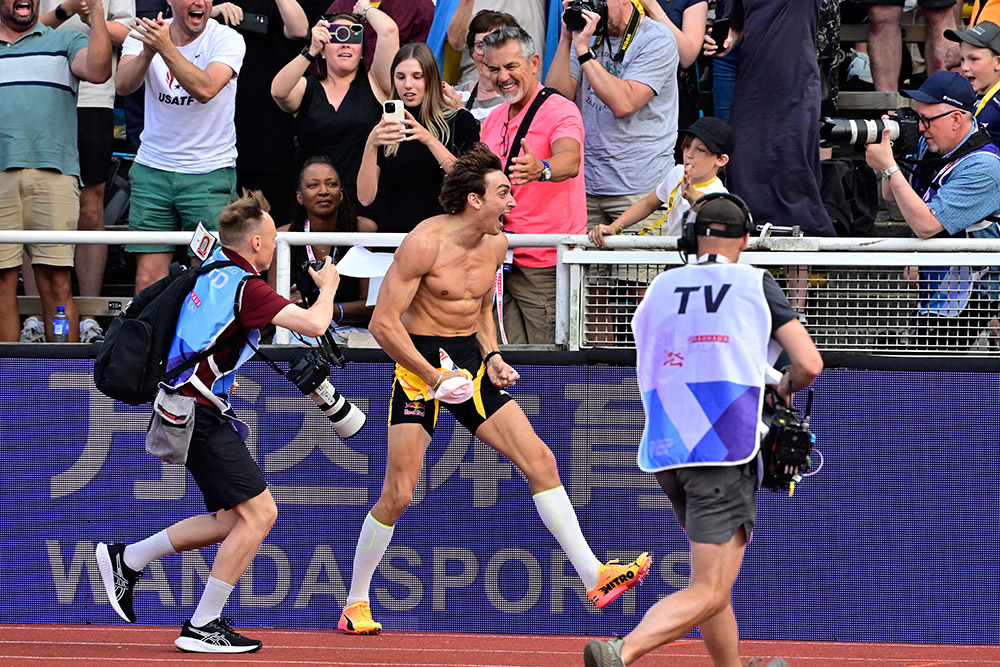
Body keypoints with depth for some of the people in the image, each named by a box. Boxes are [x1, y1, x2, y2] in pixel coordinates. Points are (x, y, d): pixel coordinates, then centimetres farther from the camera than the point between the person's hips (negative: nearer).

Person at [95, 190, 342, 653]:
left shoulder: (211, 274, 12)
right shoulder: (246, 288, -15)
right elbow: (314, 324, -20)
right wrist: (327, 287, 0)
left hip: (183, 406, 10)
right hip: (201, 417, -10)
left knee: (232, 520, 13)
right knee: (259, 513, -9)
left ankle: (127, 559, 18)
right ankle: (202, 628, -6)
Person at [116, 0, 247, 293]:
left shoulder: (227, 40, -8)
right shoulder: (144, 35, 1)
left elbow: (205, 90, -24)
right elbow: (123, 85, -15)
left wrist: (166, 48, -34)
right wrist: (148, 51, -34)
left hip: (210, 173, -2)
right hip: (152, 170, 2)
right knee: (147, 279, -1)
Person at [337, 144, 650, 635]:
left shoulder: (496, 244, 5)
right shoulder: (425, 243, -18)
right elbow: (383, 322, -18)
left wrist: (491, 357, 3)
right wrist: (433, 376, -23)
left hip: (471, 363, 6)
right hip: (420, 360, -6)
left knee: (540, 461, -2)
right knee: (398, 494, -8)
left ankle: (594, 577, 0)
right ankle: (355, 603, 8)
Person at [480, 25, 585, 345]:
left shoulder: (559, 110, -10)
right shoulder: (493, 120, 15)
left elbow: (570, 161, -31)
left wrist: (541, 169, -52)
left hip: (546, 267, -7)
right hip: (502, 262, 7)